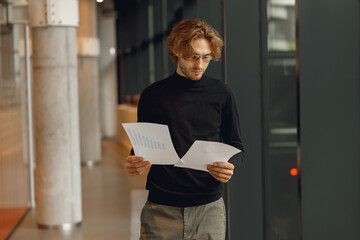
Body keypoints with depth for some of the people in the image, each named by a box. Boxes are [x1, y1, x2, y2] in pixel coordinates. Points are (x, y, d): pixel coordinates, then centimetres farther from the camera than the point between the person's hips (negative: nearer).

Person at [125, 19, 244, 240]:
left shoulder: (221, 94, 5)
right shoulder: (153, 95, 4)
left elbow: (236, 147, 9)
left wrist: (229, 166, -12)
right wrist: (135, 163, -12)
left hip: (209, 207, 1)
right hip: (161, 209, 0)